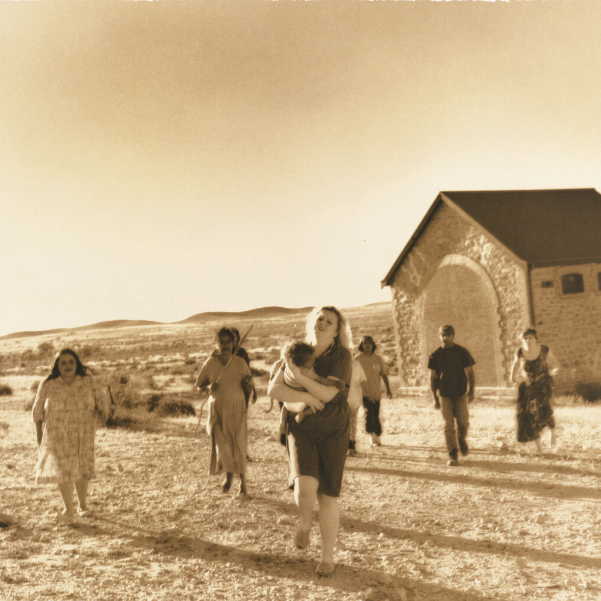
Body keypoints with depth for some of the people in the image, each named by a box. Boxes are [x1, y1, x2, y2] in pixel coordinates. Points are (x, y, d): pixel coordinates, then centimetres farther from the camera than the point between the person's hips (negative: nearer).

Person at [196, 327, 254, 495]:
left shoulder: (240, 363, 1)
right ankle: (229, 473, 14)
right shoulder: (210, 363, 3)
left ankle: (243, 480, 13)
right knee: (221, 442, -11)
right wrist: (209, 385, -11)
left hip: (236, 408, 0)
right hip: (217, 408, 1)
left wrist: (247, 383, -18)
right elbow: (198, 385, 10)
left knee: (238, 444, -1)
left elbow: (248, 391, 5)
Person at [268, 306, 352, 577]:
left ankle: (327, 556, 22)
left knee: (328, 496, 3)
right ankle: (304, 523, 14)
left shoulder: (342, 356, -12)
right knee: (305, 487, -21)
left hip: (332, 433, -1)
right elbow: (274, 389, -11)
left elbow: (327, 394, -22)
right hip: (301, 430, 1)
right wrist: (305, 397, -24)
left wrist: (298, 375, -26)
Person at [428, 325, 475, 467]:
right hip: (445, 395, 0)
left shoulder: (462, 352, 0)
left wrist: (471, 390, -10)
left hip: (461, 394, 0)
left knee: (463, 422, -3)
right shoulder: (435, 354, 1)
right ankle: (452, 456, 2)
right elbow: (432, 377, 5)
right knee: (448, 426, -3)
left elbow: (470, 373, 3)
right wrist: (434, 397, 1)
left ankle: (462, 439, 30)